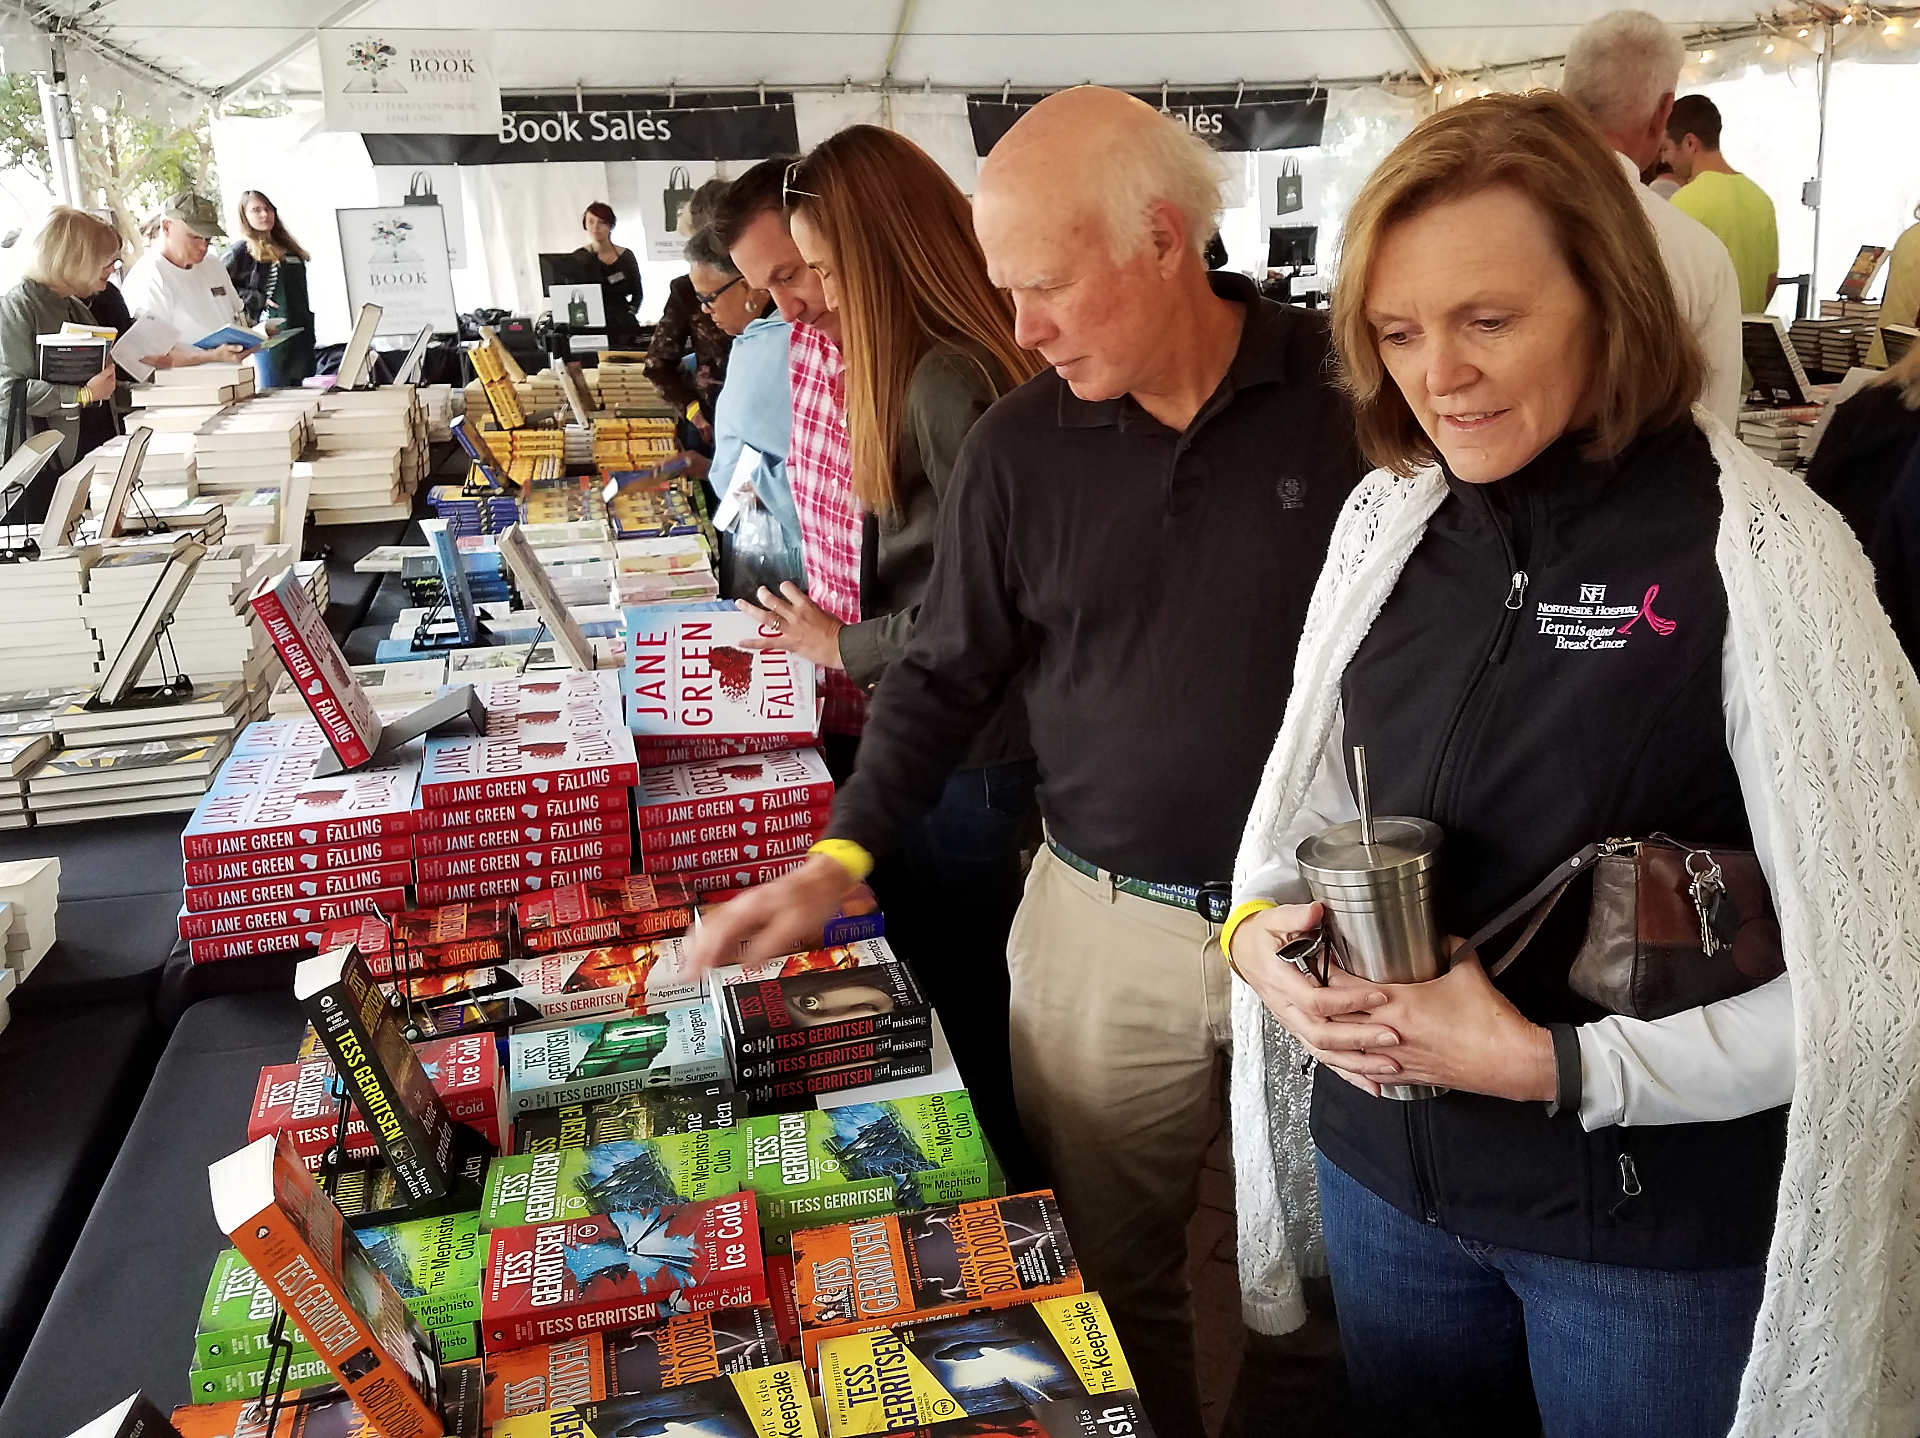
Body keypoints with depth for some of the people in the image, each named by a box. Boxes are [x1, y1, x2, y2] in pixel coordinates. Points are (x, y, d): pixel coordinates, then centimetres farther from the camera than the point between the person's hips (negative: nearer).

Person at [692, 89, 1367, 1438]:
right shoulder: (1018, 446, -2)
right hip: (1104, 927, 2)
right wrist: (842, 856, -6)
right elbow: (946, 678, 5)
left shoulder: (1347, 394, -9)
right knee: (1110, 1276, 14)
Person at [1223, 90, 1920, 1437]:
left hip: (1660, 1222, -4)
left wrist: (1557, 1068, -22)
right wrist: (1257, 926, -11)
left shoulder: (1761, 548, -17)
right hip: (1385, 1173, 5)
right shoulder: (1388, 518, -2)